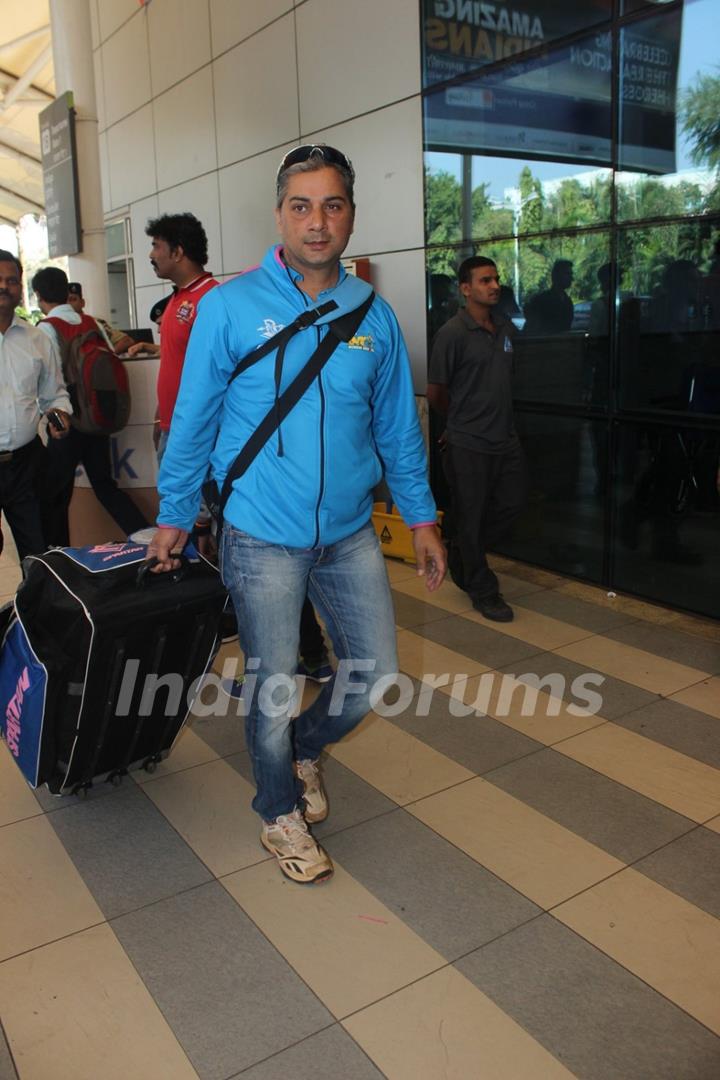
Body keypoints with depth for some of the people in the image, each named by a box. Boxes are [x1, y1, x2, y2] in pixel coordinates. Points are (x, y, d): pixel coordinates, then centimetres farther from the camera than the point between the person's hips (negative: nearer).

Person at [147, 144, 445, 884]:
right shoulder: (230, 307, -7)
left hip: (350, 534, 4)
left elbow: (398, 426, 10)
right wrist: (174, 517, 4)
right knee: (273, 689, 9)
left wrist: (420, 518, 11)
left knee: (376, 675, 10)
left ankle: (304, 748, 42)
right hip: (262, 538, -3)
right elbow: (193, 420, 0)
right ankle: (280, 816, 36)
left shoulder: (373, 315, 3)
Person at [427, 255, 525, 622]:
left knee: (511, 503, 13)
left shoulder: (506, 327, 8)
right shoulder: (453, 333, -13)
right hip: (469, 443, -7)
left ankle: (464, 562, 34)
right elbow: (435, 393, -7)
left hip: (505, 437, 7)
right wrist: (461, 420, 7)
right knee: (471, 517, 6)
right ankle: (483, 590, 21)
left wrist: (500, 418, 15)